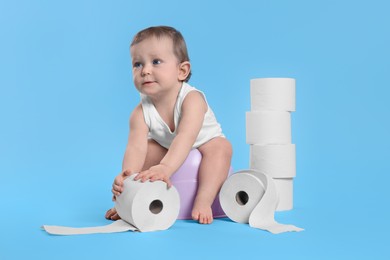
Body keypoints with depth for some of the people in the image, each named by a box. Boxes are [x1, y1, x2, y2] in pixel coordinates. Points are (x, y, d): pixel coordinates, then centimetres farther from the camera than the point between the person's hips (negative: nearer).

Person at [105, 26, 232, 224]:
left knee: (221, 146, -31)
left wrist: (165, 168, -66)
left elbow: (185, 138, -49)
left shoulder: (192, 99, -34)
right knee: (148, 147, -21)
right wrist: (128, 175, -57)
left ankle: (203, 202, -33)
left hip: (205, 155, -3)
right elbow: (135, 147, -34)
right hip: (168, 152, 3)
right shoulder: (141, 113, -22)